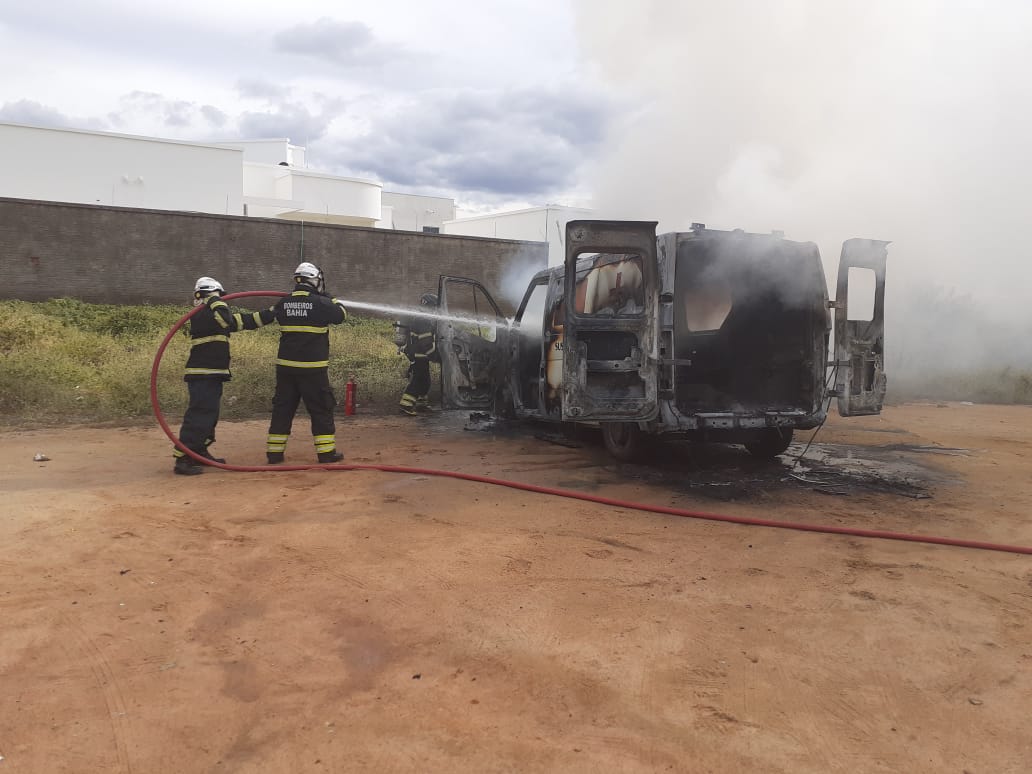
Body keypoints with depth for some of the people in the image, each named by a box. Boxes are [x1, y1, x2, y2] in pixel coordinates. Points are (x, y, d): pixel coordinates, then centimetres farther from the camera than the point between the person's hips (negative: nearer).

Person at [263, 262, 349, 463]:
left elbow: (267, 316, 24)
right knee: (321, 408, 5)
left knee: (283, 407, 12)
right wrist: (331, 299, 20)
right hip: (313, 367, -4)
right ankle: (326, 452, 7)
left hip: (285, 365, 4)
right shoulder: (321, 303, -10)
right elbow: (341, 315, 4)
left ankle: (274, 452, 14)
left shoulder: (283, 303, 4)